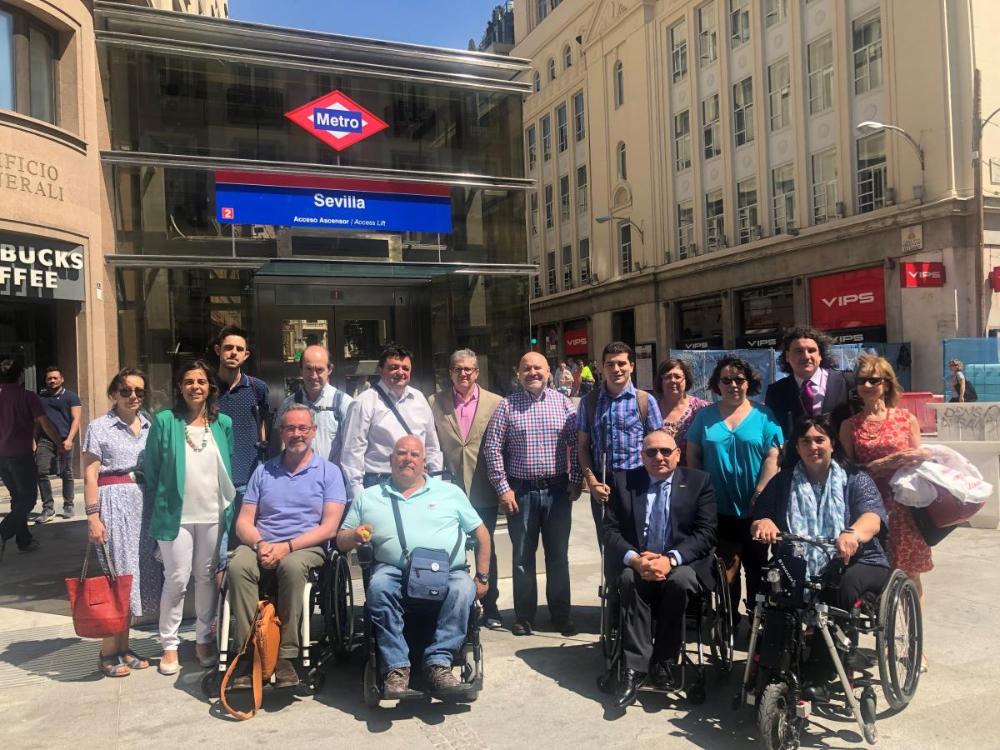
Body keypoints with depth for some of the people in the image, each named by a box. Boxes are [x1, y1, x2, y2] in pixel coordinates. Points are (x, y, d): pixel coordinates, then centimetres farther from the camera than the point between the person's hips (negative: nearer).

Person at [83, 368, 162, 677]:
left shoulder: (150, 426, 11)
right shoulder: (99, 427, 0)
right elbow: (90, 475, -4)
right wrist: (93, 516, -11)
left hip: (145, 505, 5)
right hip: (114, 504, -4)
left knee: (138, 575, 7)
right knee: (118, 576, -3)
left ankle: (124, 649, 20)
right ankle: (108, 652, 11)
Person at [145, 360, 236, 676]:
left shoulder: (223, 423, 5)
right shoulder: (165, 421, -4)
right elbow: (151, 469, 1)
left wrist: (230, 504, 8)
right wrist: (159, 506, 2)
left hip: (214, 514, 3)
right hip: (177, 515, -2)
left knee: (208, 578, 11)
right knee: (176, 580, 1)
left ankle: (204, 638, 26)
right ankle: (169, 645, 16)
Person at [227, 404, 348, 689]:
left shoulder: (329, 472, 7)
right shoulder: (263, 471, 16)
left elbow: (329, 527, -3)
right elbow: (244, 522, 11)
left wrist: (287, 546, -15)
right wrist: (260, 544, -11)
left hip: (306, 548, -3)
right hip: (261, 546, 3)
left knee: (292, 566, -36)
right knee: (238, 566, -30)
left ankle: (286, 655, -27)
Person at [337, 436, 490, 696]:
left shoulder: (450, 492, 18)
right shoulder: (368, 498, 19)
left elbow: (481, 533, 18)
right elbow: (341, 541, 18)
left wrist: (482, 577, 9)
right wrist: (355, 536, -6)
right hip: (394, 571, 0)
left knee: (463, 589, -32)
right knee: (378, 586, -33)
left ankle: (438, 662, -26)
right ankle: (396, 666, -25)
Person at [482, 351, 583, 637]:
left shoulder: (563, 403, 3)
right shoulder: (507, 406, 0)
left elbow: (576, 444, 4)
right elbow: (492, 448, -1)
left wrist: (575, 481, -2)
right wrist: (502, 488, -5)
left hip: (557, 490, 1)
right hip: (520, 491, -1)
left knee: (558, 555, 9)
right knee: (522, 556, 8)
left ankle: (561, 614, 21)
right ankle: (524, 616, 21)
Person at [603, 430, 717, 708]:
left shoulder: (699, 481, 2)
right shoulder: (623, 481, 5)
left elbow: (705, 533, -7)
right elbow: (611, 530, -1)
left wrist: (670, 559, -23)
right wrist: (634, 559, -21)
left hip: (683, 564, -1)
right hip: (636, 564, 1)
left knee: (680, 581, -33)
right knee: (629, 579, -31)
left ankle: (664, 664, -17)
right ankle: (635, 666, -25)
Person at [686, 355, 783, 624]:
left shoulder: (763, 415, 0)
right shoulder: (705, 415, 5)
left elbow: (773, 457, -5)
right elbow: (693, 456, 4)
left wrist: (759, 495, -13)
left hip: (753, 508, -1)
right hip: (718, 507, 1)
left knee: (755, 566, 10)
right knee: (724, 564, 9)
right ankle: (728, 618, 22)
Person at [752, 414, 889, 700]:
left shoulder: (855, 479, 7)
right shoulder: (784, 481, 15)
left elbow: (873, 515, -13)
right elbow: (757, 517, 6)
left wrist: (853, 533, -37)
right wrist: (763, 523, -20)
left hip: (857, 562, -1)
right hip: (800, 569, 1)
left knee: (845, 583, -35)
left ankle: (817, 676, -22)